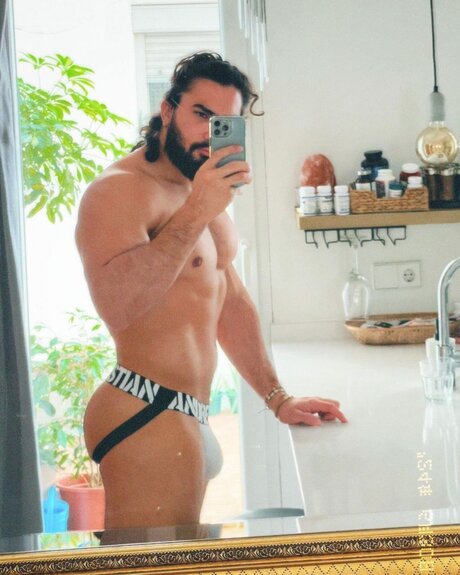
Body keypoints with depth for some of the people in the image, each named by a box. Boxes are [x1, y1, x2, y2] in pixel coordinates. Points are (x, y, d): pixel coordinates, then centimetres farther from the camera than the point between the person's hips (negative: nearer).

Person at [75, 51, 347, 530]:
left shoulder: (201, 193, 17)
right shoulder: (120, 189, -13)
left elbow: (231, 302, 22)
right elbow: (116, 306, -30)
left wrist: (278, 400, 18)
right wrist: (195, 216, -32)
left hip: (182, 417, 10)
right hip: (146, 414, -10)